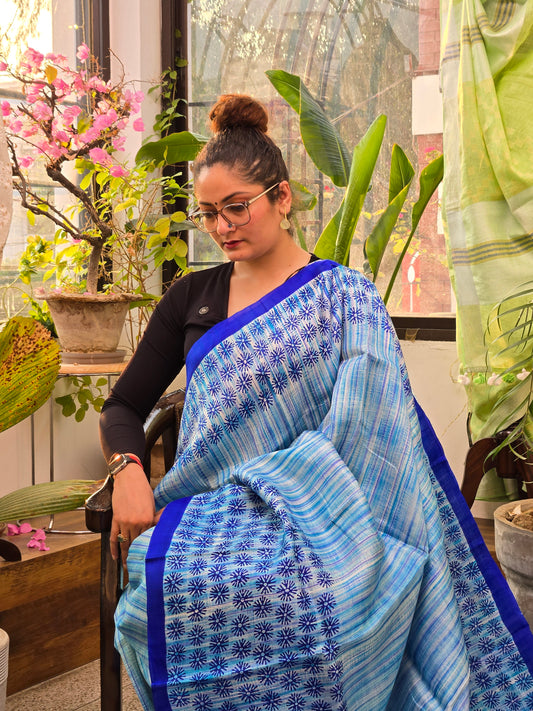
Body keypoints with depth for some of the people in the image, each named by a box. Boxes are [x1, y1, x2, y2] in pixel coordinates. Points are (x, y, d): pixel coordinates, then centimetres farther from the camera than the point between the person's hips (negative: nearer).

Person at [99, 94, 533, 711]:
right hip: (204, 516, 3)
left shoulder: (342, 296, 4)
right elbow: (124, 407, 15)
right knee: (162, 573, -32)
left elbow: (363, 430, -5)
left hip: (307, 519, -2)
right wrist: (128, 470, -6)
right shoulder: (192, 297, 15)